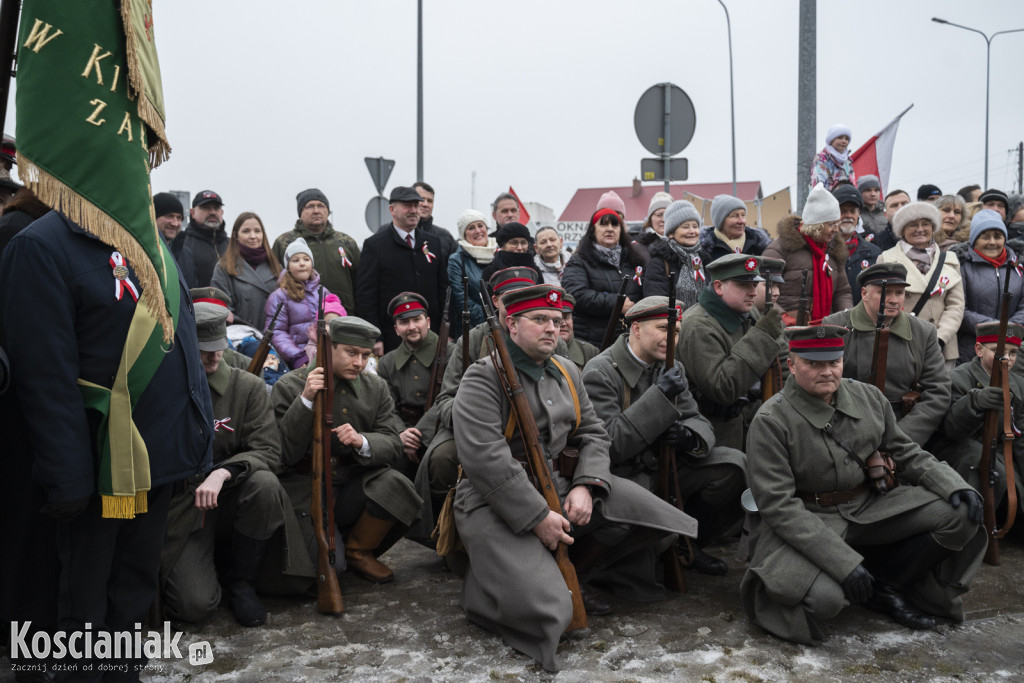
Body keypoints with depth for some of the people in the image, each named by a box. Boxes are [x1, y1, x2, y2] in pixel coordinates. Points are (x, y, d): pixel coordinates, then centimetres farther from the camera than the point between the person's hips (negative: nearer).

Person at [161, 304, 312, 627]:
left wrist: (223, 473, -27)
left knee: (264, 482, -33)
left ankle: (241, 579, -7)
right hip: (181, 511, -2)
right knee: (196, 604, -23)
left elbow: (268, 451, -11)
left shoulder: (248, 387, -3)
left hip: (231, 501, 2)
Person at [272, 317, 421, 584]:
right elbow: (282, 454, -11)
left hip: (353, 486, 4)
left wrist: (362, 441, -22)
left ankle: (359, 551, 1)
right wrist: (306, 401, -21)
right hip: (305, 493, -3)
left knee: (394, 485, -28)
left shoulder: (376, 388, 8)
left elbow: (392, 444, 1)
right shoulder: (289, 386, -4)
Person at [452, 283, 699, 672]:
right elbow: (485, 459, -22)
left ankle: (571, 572, 11)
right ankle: (487, 578, 9)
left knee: (649, 512, -5)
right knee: (545, 610, -24)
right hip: (497, 503, -7)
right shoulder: (484, 378, -12)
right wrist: (538, 517, -23)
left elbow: (593, 435, 12)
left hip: (559, 486, 8)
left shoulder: (566, 372, 12)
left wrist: (586, 486, -8)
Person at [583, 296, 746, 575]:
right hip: (624, 476, -7)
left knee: (736, 466, -11)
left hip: (666, 468, 7)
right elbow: (608, 444, -24)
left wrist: (690, 436, -20)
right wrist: (659, 396, -28)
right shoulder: (600, 374, -15)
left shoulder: (671, 370, 10)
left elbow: (699, 421, 7)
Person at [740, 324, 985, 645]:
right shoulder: (771, 421, -18)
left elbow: (905, 453, 13)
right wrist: (843, 561, -27)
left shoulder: (869, 398, 1)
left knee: (961, 514, -9)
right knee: (825, 598, -31)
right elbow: (779, 505, -21)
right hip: (811, 520, -6)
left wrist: (954, 485, -8)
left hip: (871, 508, 6)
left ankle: (882, 586, 7)